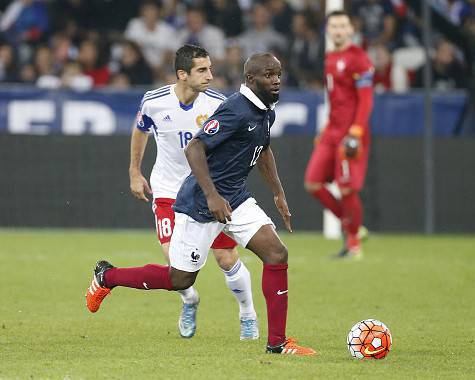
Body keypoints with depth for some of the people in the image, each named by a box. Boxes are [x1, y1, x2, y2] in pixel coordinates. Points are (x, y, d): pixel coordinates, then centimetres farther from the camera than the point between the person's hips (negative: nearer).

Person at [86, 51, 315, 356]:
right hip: (200, 203, -8)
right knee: (180, 279, 3)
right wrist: (212, 196, -31)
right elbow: (194, 148, -26)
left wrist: (279, 194, 23)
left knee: (277, 254, -8)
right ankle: (107, 277, 26)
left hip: (236, 198, 8)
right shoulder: (236, 110, -22)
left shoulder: (266, 112, 7)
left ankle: (277, 342, -3)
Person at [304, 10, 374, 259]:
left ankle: (354, 243, 7)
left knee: (347, 189, -7)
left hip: (351, 132, -8)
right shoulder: (330, 59, 16)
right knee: (313, 183, 1)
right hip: (331, 132, 8)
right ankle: (348, 223, 17)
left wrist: (356, 133, -21)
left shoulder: (358, 59, -9)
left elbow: (365, 100, -13)